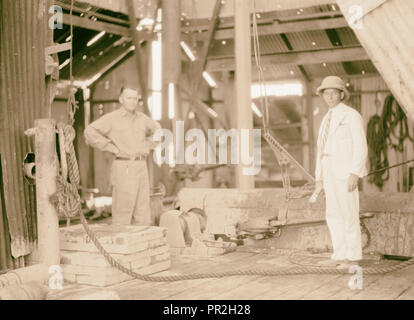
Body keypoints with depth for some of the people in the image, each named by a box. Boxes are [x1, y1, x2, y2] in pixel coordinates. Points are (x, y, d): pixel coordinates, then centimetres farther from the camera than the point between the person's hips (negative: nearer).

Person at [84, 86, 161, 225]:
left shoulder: (141, 118, 14)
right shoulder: (111, 118, -4)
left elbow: (158, 131, 31)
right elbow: (90, 133, -16)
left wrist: (148, 147, 14)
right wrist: (113, 149, -15)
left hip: (141, 167, 6)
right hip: (124, 168, -6)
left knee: (143, 217, 6)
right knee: (122, 217, -6)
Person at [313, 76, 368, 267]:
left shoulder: (351, 115, -6)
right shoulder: (327, 120, 18)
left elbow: (360, 147, -12)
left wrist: (355, 174, -20)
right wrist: (319, 178, 14)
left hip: (346, 172, -8)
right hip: (330, 173, 8)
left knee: (349, 214, -5)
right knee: (333, 215, 7)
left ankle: (354, 256, 3)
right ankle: (340, 255, 14)